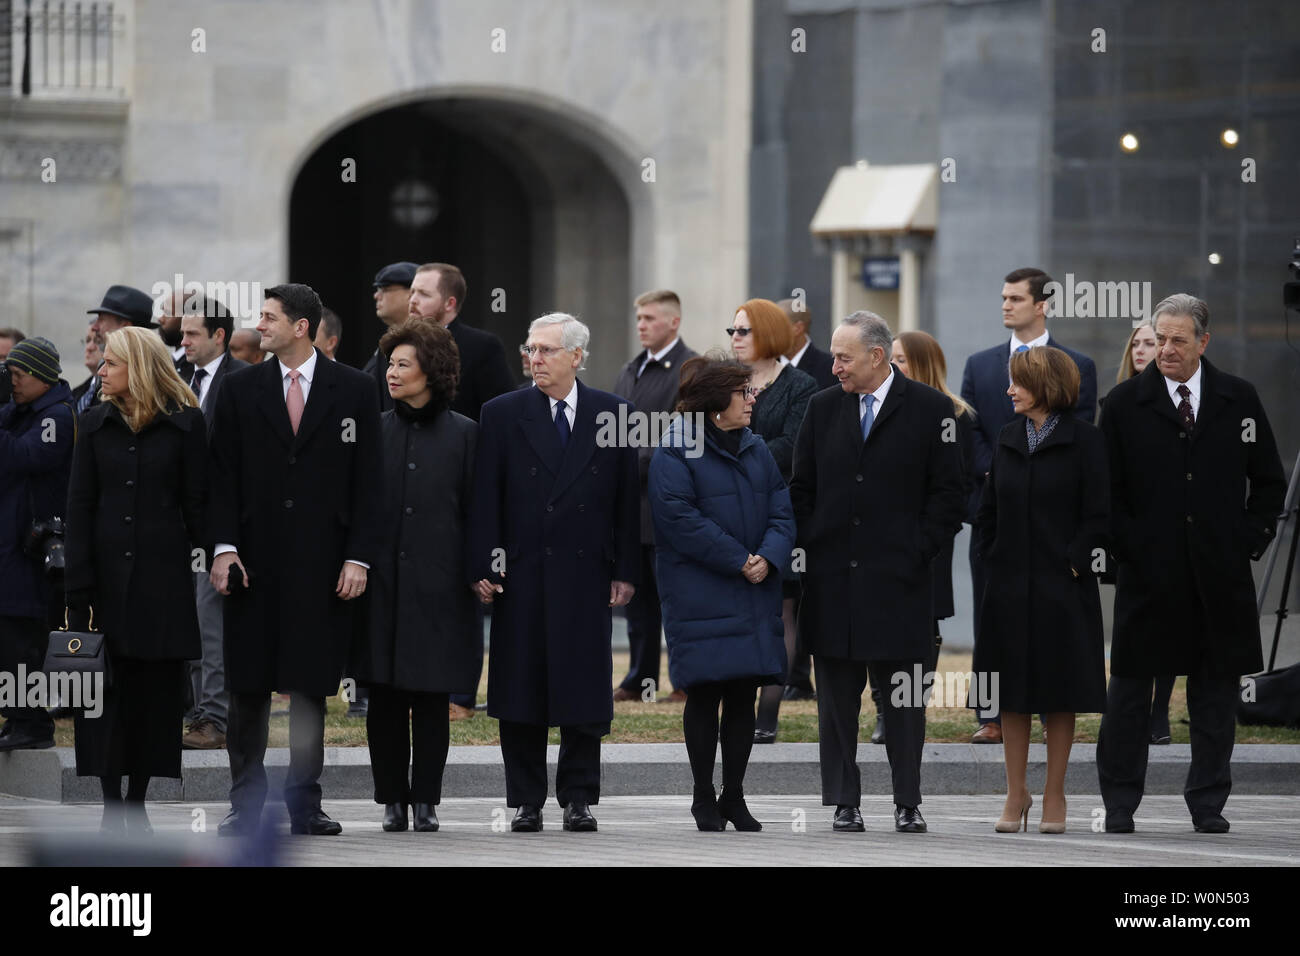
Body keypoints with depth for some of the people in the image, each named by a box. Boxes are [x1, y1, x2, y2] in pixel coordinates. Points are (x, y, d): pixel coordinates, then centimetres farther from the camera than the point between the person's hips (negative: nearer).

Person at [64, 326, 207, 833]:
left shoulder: (185, 424, 1)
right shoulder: (96, 424, 7)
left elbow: (196, 504, 2)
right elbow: (80, 505, 4)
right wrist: (79, 583, -4)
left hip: (162, 576, -2)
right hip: (106, 571, 2)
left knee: (155, 690, 2)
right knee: (105, 691, -2)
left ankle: (136, 803, 10)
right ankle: (110, 807, 1)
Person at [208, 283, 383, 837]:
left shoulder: (353, 391, 2)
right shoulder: (241, 390, 6)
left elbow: (367, 481, 1)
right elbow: (224, 475, 6)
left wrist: (358, 557, -5)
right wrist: (224, 547, -5)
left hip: (321, 565, -1)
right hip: (254, 561, 1)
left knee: (310, 688, 3)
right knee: (248, 688, 1)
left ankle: (304, 805, 10)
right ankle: (245, 806, 7)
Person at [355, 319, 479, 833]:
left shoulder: (463, 434, 2)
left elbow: (476, 510, 2)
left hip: (437, 584, -2)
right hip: (382, 583, 2)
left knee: (431, 699, 2)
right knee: (385, 698, 2)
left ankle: (426, 799, 8)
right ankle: (392, 799, 9)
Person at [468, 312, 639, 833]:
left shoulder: (613, 414, 5)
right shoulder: (503, 414, 3)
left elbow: (628, 497, 6)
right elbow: (485, 497, 1)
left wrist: (625, 571, 1)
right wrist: (482, 568, -6)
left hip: (586, 574, 0)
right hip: (522, 575, 0)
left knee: (584, 692, 1)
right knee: (521, 692, 2)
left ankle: (579, 798, 10)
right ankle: (526, 802, 9)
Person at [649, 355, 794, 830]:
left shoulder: (756, 449, 13)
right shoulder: (676, 453, -8)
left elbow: (781, 511, 8)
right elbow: (681, 519, -17)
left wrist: (768, 558, -11)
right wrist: (738, 561, -17)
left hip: (755, 592, 6)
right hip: (701, 592, -6)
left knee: (743, 695, 7)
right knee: (704, 694, -2)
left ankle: (734, 795, 15)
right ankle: (704, 797, 7)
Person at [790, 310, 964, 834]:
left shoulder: (929, 408, -1)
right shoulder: (822, 408, 10)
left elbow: (947, 492, -1)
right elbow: (802, 488, 13)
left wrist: (919, 552, -7)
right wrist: (810, 547, 2)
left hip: (899, 576, -3)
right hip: (832, 577, 3)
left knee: (904, 698, 2)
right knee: (837, 697, 4)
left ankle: (908, 803, 8)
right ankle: (844, 803, 9)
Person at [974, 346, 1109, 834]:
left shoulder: (1084, 441, -4)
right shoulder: (1008, 440, 10)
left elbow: (1098, 514, -6)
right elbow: (987, 511, 13)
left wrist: (1074, 564, -11)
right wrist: (994, 560, 4)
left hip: (1063, 589, -4)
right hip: (1010, 587, 4)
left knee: (1060, 694, 3)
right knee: (1012, 695, 5)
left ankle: (1054, 794, 10)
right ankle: (1016, 793, 13)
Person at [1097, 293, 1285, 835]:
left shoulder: (1238, 400, 5)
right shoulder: (1126, 403, 2)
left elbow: (1268, 481, 11)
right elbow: (1106, 487, 4)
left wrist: (1250, 540, 2)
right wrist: (1125, 545, -5)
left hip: (1220, 570, 1)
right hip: (1148, 569, -1)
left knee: (1216, 689, 5)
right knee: (1130, 688, 4)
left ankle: (1208, 804, 14)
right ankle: (1119, 804, 11)